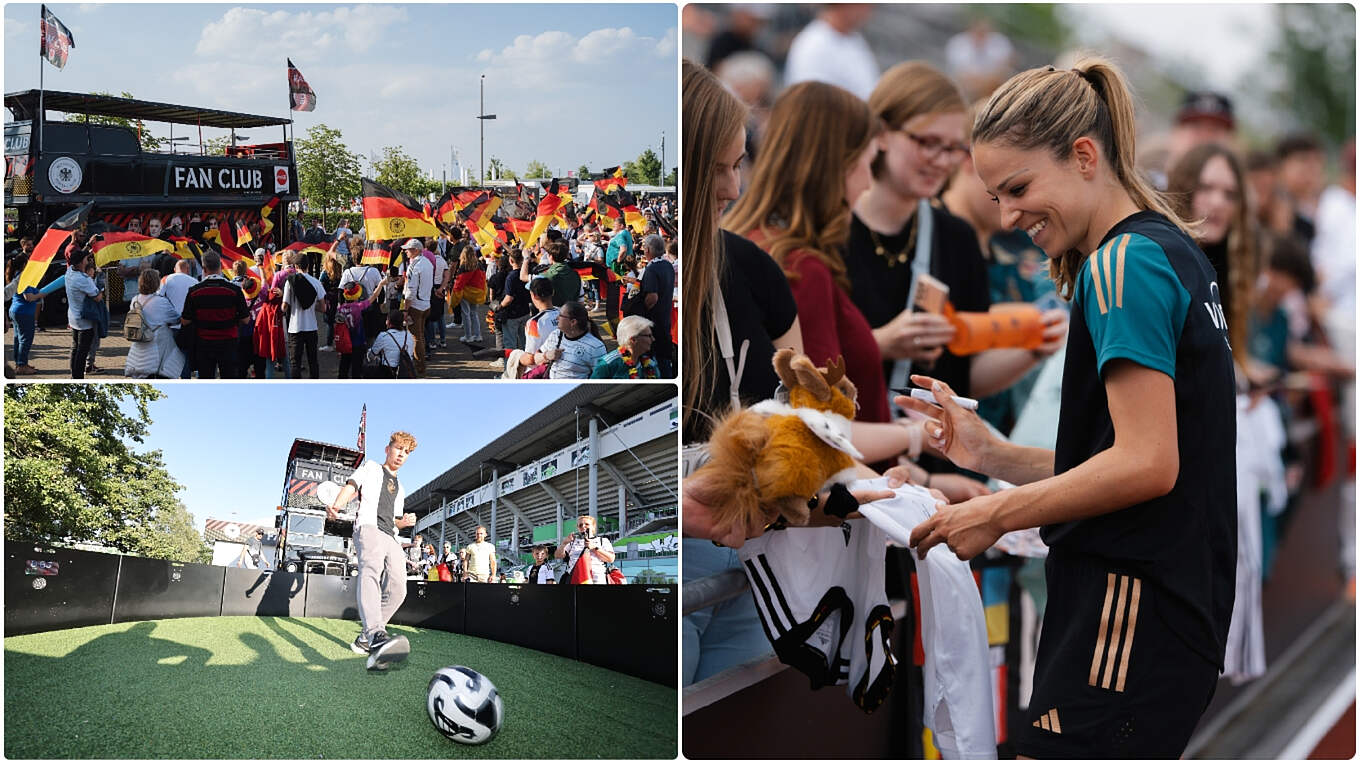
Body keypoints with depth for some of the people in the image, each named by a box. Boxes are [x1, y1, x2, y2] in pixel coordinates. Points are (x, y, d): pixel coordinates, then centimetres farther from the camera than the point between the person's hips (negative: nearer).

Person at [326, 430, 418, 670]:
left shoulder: (400, 489, 37)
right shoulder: (370, 467, 20)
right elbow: (351, 488, 4)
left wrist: (404, 522, 12)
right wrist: (336, 505, -18)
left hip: (391, 538, 8)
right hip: (368, 527, -8)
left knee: (397, 590, -11)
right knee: (371, 570, -36)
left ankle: (365, 639, 4)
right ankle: (376, 636, -63)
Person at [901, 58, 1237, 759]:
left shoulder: (1125, 262, -12)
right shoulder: (1172, 253, 18)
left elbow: (1147, 464, -20)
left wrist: (998, 513, -11)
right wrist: (989, 453, 11)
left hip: (1128, 622, -10)